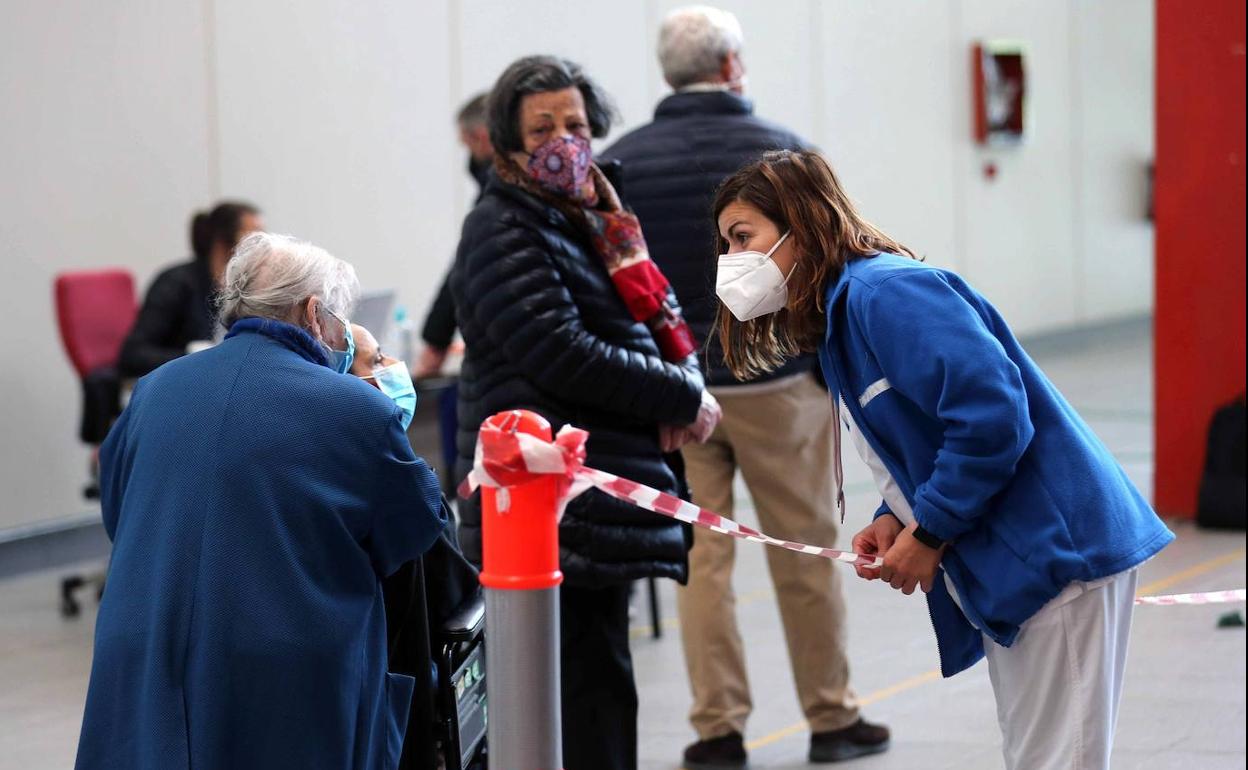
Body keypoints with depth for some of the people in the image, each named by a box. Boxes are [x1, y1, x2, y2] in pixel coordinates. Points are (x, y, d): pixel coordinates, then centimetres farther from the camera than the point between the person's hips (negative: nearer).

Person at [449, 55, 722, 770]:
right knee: (593, 691, -11)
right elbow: (565, 356, -19)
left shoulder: (596, 220, 19)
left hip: (611, 498, 9)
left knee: (600, 691, 13)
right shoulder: (503, 232, -8)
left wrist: (684, 391, -4)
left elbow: (665, 321, 19)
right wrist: (684, 399, -12)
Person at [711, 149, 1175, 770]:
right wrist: (894, 522, 3)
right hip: (1004, 577, 10)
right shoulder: (836, 329, 17)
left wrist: (927, 534, -17)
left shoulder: (885, 290, -15)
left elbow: (992, 411, -25)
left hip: (1058, 552, -10)